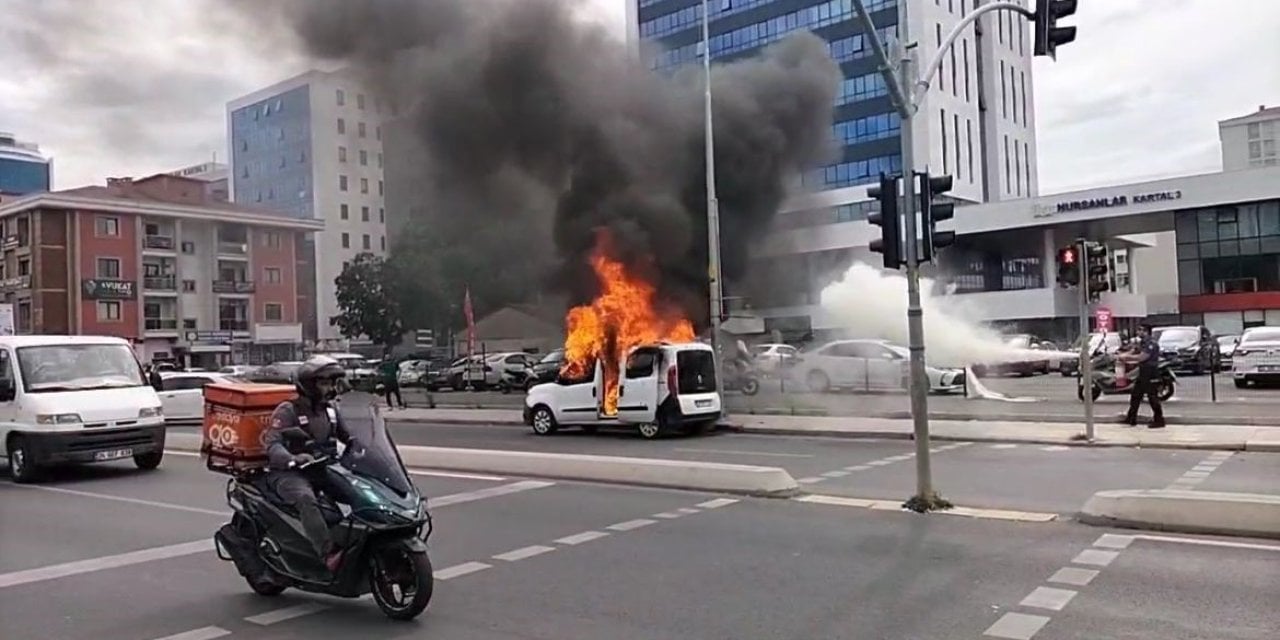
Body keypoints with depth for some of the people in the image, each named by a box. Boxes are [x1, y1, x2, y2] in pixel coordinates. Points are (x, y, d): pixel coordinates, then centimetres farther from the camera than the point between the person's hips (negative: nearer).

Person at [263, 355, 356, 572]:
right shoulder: (287, 410, -7)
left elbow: (348, 436, 20)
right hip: (288, 473, -7)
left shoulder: (330, 409, 15)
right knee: (306, 499, -38)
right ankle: (328, 554, -46)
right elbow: (273, 445, -19)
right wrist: (293, 459, -41)